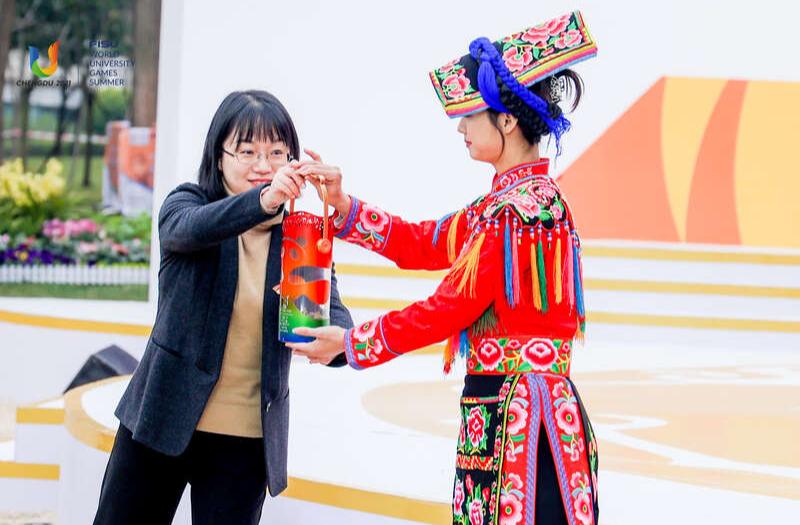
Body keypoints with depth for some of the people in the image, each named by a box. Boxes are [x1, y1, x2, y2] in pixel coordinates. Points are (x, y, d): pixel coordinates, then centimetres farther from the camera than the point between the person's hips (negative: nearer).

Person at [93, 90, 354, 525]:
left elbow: (333, 311, -7)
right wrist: (262, 200, -46)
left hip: (247, 439, 1)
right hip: (161, 421, -1)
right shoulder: (186, 203, -2)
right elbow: (188, 228, -26)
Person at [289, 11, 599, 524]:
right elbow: (421, 243, 20)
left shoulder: (517, 210, -17)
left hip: (516, 418, -10)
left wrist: (350, 342, -3)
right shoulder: (519, 197, 14)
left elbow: (449, 309, -14)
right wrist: (343, 206, 12)